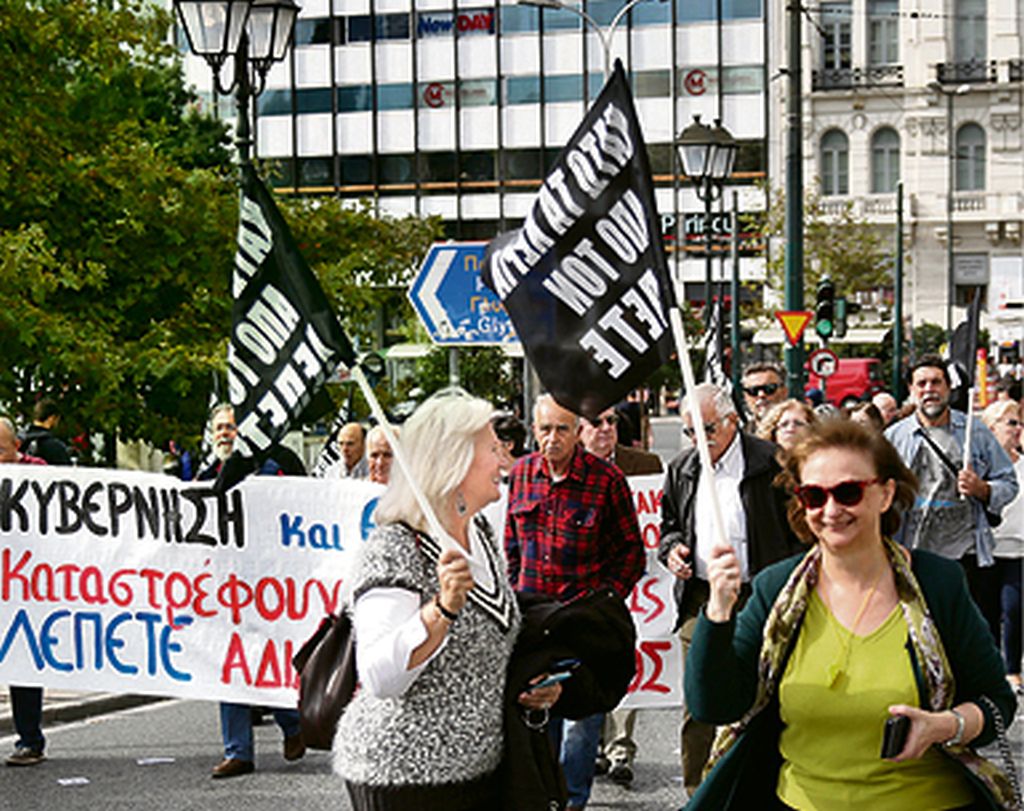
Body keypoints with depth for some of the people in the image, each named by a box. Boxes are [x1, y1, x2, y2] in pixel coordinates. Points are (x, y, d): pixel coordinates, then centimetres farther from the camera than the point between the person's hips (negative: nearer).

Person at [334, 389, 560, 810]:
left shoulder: (481, 537, 10)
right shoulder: (394, 549, -17)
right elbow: (379, 679, -27)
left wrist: (529, 685, 7)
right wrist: (443, 608, -37)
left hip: (478, 766, 8)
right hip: (404, 776, -8)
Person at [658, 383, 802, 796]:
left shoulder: (770, 463, -5)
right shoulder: (681, 469, 12)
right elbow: (670, 525, 25)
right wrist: (671, 549, 2)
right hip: (699, 601, 5)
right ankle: (698, 793, 16)